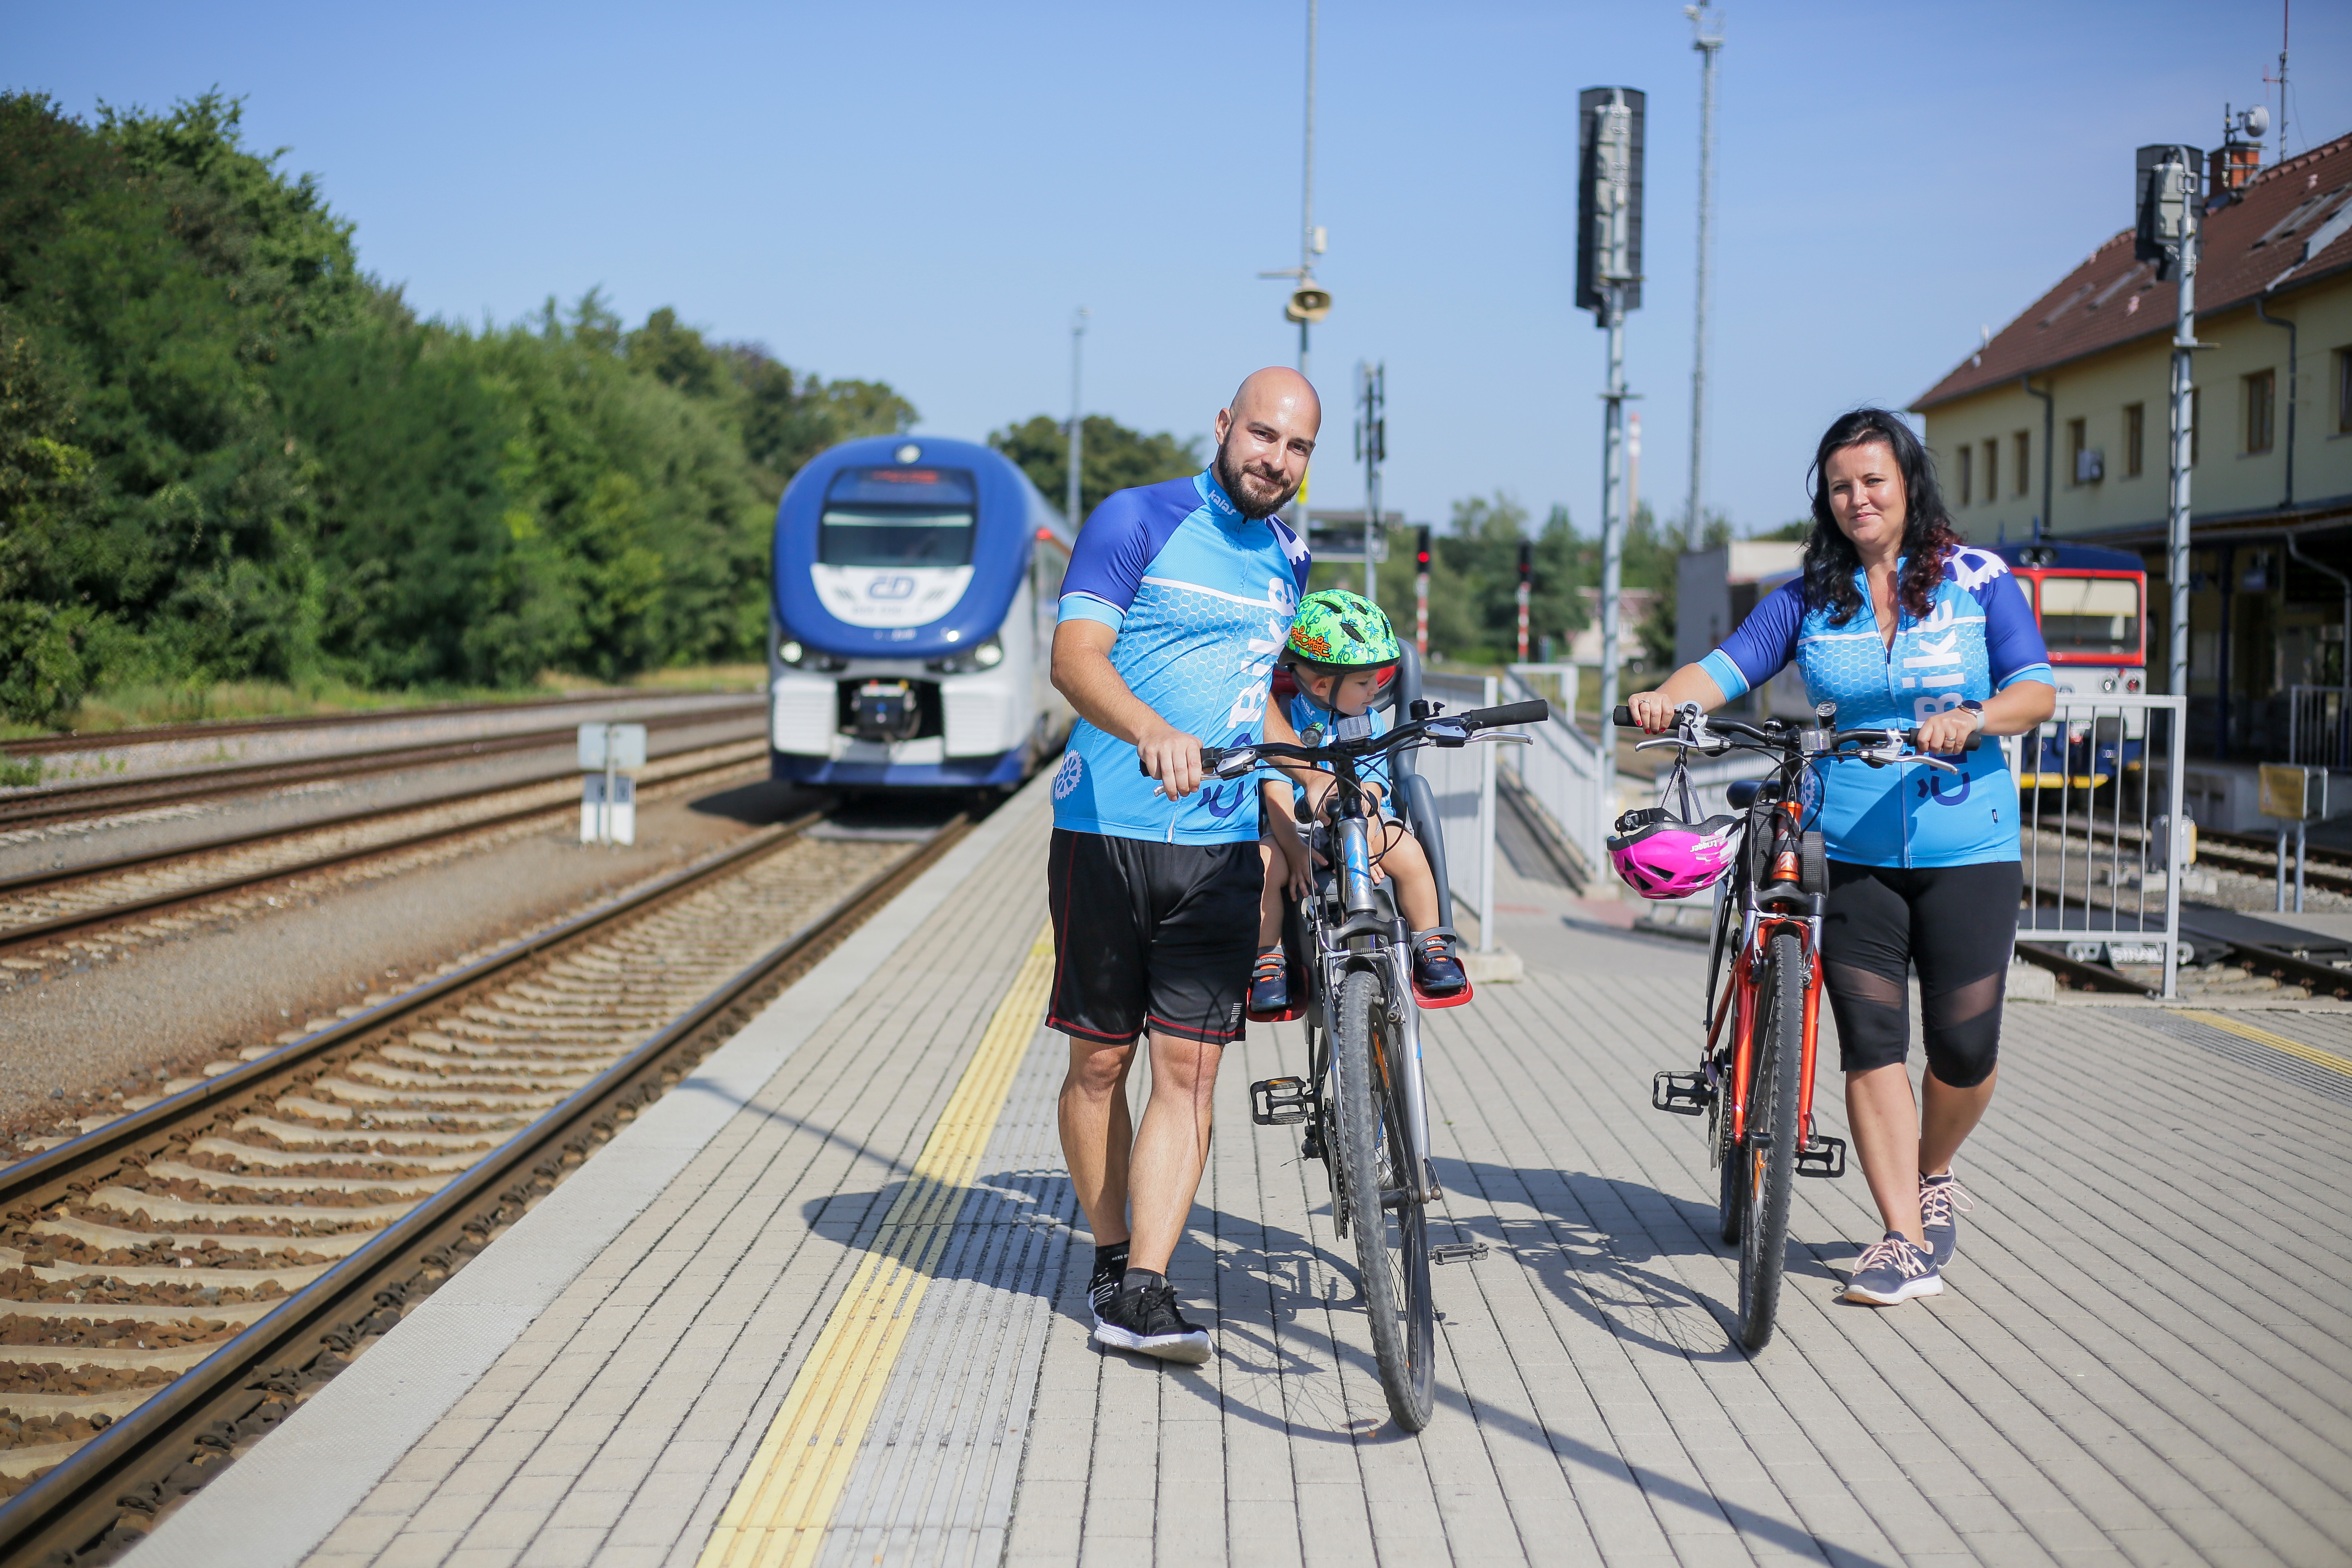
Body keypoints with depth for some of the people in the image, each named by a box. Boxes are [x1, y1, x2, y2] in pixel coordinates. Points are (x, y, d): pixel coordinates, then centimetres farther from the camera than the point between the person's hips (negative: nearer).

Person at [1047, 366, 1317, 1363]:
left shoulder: (1289, 560, 15)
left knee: (1189, 1069, -5)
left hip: (1221, 846, 4)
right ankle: (1111, 1253, 23)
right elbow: (1076, 657, -17)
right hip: (1107, 831, -4)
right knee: (1100, 1063, 6)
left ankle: (1142, 1293, -5)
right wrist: (1157, 734, -35)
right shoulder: (1138, 522, -4)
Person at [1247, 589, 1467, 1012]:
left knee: (1406, 851, -27)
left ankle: (1432, 947, -7)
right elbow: (1278, 795, -15)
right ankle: (1267, 963, -17)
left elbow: (1371, 794, -8)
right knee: (1267, 862, -33)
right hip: (1294, 834, -2)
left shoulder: (1372, 726, 2)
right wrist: (1297, 851, -31)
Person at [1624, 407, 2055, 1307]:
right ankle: (1907, 1240, 3)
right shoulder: (1811, 599, 7)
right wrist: (1667, 698, -25)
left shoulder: (1980, 582, 2)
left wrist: (1974, 718, -27)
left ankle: (1932, 1178, 30)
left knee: (1964, 1048, -1)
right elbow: (1728, 666, -4)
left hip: (1967, 853, -1)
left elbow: (2037, 690, -6)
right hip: (1851, 857, 1)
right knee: (1871, 1044, -4)